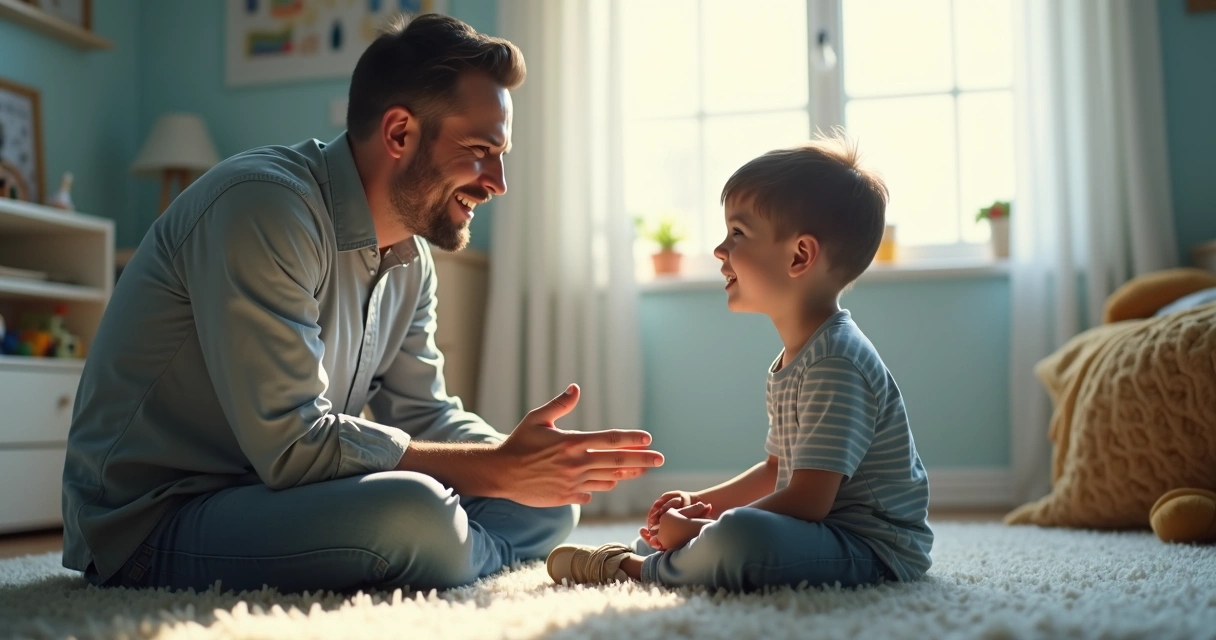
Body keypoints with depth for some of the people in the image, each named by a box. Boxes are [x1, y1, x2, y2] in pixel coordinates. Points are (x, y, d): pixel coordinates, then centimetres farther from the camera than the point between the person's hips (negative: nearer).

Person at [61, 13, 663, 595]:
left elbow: (425, 415, 9)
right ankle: (442, 557, -4)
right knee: (412, 515, -34)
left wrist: (522, 457, -12)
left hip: (276, 496, 8)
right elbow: (293, 443, -27)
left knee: (547, 504, 2)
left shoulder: (410, 260, 7)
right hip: (151, 521, -8)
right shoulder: (263, 206, -22)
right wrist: (499, 469, -23)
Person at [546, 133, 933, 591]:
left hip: (875, 548, -11)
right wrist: (702, 502, 9)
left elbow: (808, 502, -26)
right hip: (823, 531, 11)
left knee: (740, 539, -36)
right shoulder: (791, 362, 12)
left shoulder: (836, 364, -22)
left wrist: (703, 531, -20)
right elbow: (777, 472, 21)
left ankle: (643, 569, -12)